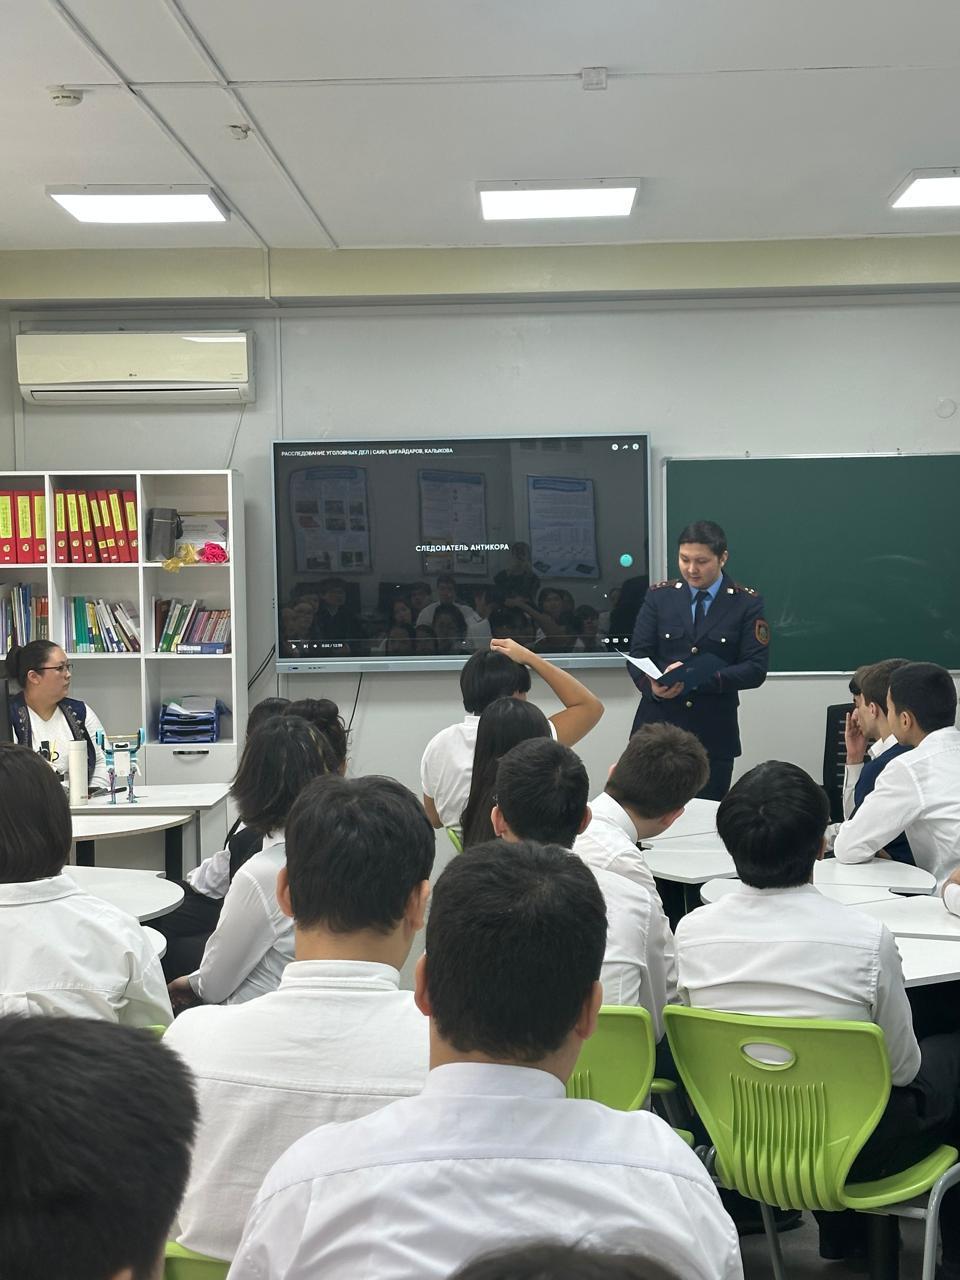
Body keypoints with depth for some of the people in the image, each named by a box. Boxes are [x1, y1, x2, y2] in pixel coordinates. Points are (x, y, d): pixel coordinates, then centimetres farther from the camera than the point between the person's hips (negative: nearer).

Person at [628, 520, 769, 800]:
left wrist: (697, 678, -20)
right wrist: (652, 685, -19)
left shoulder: (746, 603, 0)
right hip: (657, 725, 1)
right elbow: (637, 656, 4)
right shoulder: (659, 596, 6)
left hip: (713, 733, -1)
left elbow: (756, 669, -7)